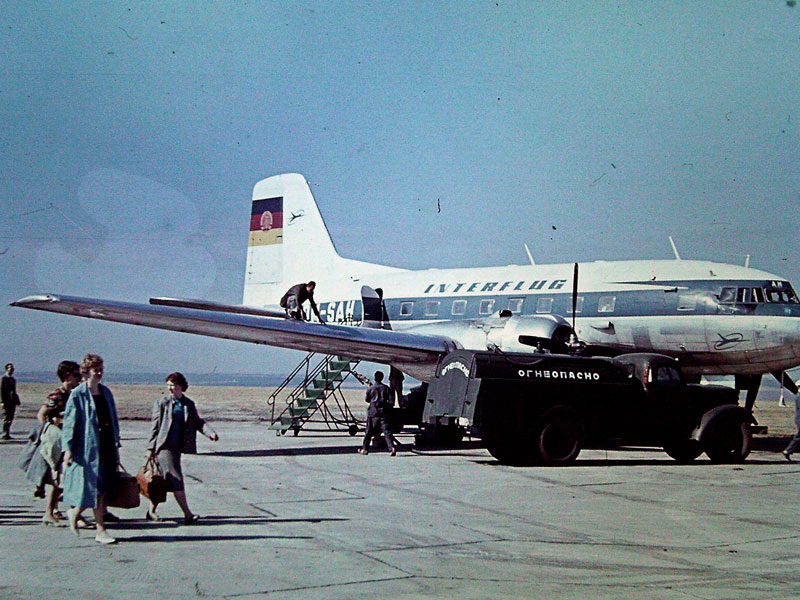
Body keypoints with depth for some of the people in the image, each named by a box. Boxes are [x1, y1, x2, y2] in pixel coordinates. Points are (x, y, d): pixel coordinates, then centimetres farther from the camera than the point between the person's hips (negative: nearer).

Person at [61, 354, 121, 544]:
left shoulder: (106, 392, 13)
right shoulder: (78, 394, -5)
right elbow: (69, 422, -7)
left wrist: (116, 446, 16)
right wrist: (68, 448, -14)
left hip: (107, 448, 5)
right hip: (87, 448, -5)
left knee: (102, 490, 3)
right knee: (91, 488, -5)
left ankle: (101, 531, 7)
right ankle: (74, 513, 23)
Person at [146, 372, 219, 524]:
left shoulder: (189, 404, 12)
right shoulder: (161, 403, 0)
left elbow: (198, 422, 9)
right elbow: (155, 426, 0)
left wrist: (210, 432, -10)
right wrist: (151, 448, -2)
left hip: (177, 447, 5)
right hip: (164, 446, -5)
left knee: (164, 481, 10)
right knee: (176, 479, -11)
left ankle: (151, 511, 24)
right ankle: (187, 514, -13)